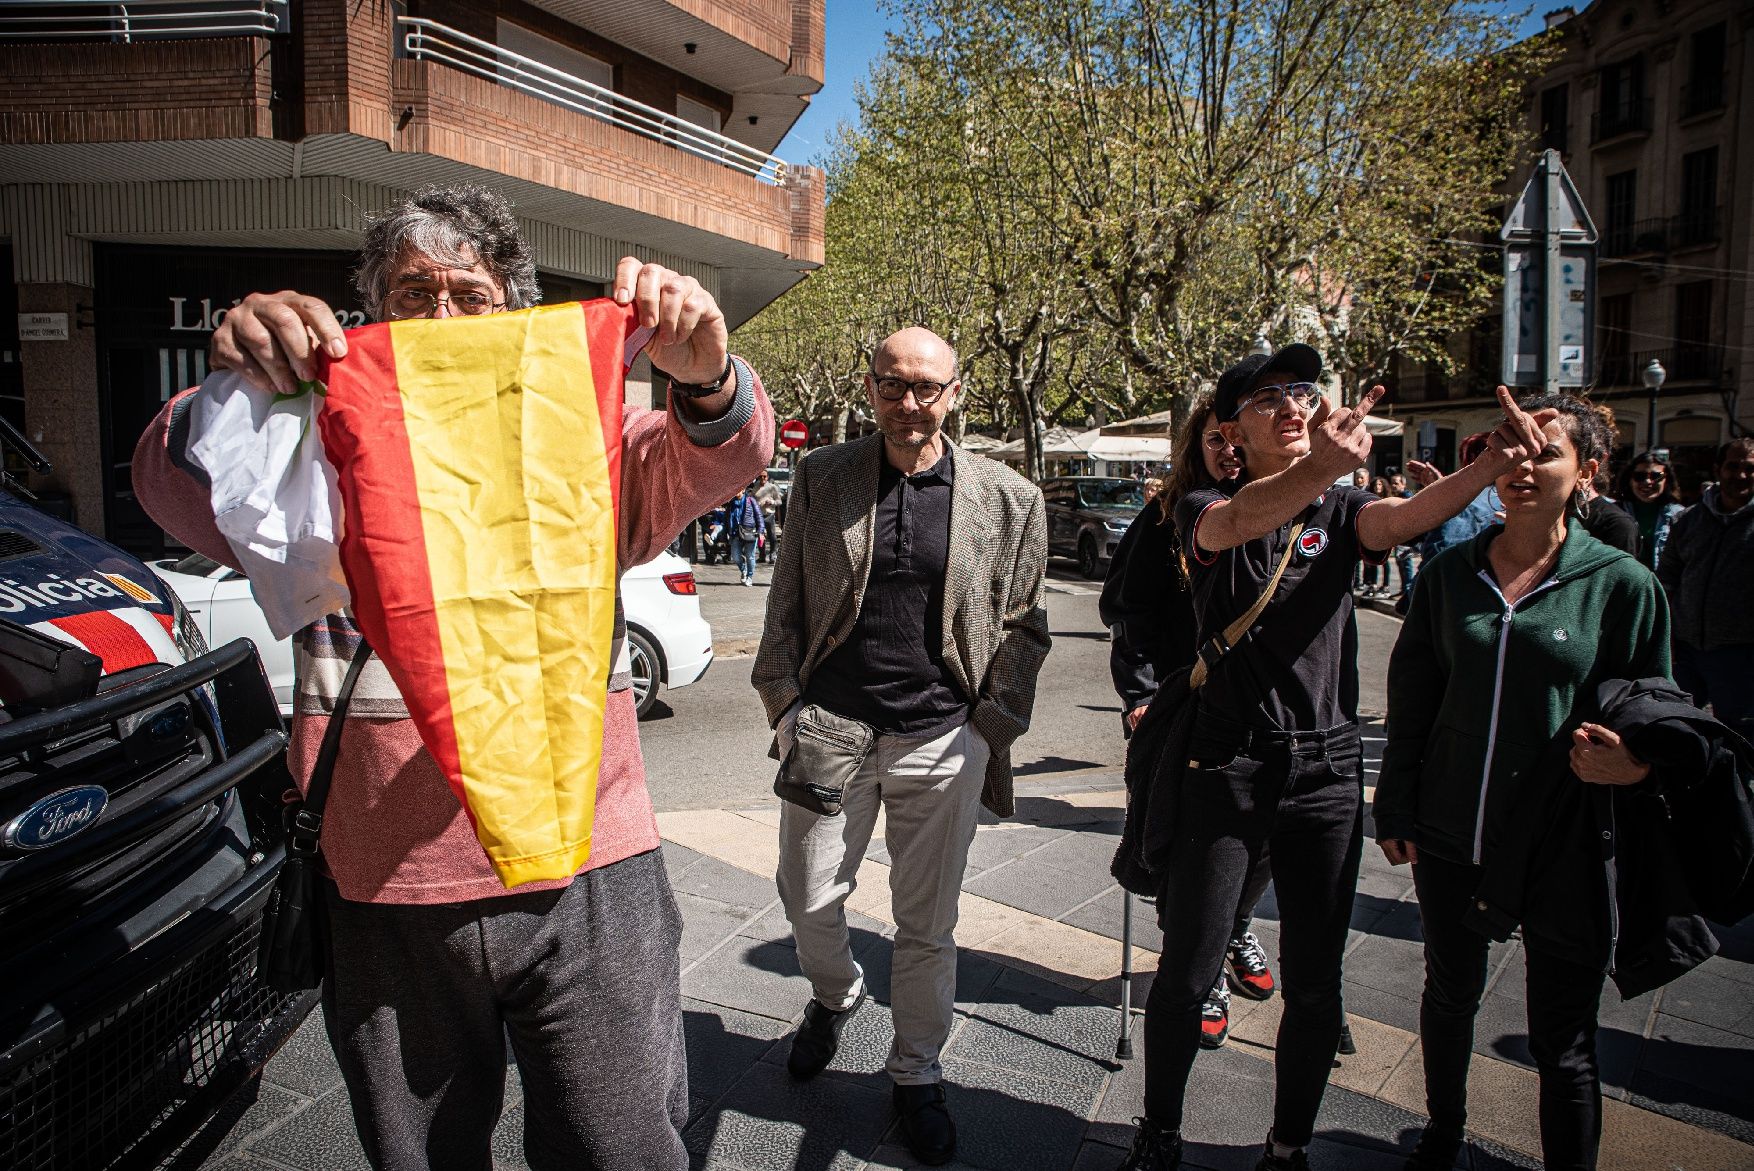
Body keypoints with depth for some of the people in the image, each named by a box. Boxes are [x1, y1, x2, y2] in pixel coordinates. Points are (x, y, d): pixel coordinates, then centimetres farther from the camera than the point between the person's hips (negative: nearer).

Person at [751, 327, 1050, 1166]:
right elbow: (786, 604, 9)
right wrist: (785, 703, 1)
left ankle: (916, 1073, 34)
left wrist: (992, 725, -1)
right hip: (828, 728, 2)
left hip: (943, 741, -1)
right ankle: (834, 997, 46)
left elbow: (1023, 627, 5)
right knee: (810, 901, 12)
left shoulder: (1009, 499, 0)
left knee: (927, 923, 10)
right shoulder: (820, 479, 3)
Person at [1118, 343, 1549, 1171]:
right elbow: (1236, 522, -26)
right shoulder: (1204, 509, -1)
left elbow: (1405, 517, -15)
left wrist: (1494, 464, -35)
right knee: (1186, 973, 4)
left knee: (1314, 983, 10)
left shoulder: (1339, 511, 8)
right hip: (1226, 766, -2)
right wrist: (1322, 466, -46)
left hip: (1326, 769, 3)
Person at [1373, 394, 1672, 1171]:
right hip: (1451, 838, 3)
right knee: (1450, 996, 22)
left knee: (1563, 1041, 9)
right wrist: (1397, 809, 4)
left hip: (1562, 846, -3)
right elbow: (1410, 700, 6)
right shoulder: (1451, 574, 0)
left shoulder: (1623, 585, -6)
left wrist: (1627, 761, -20)